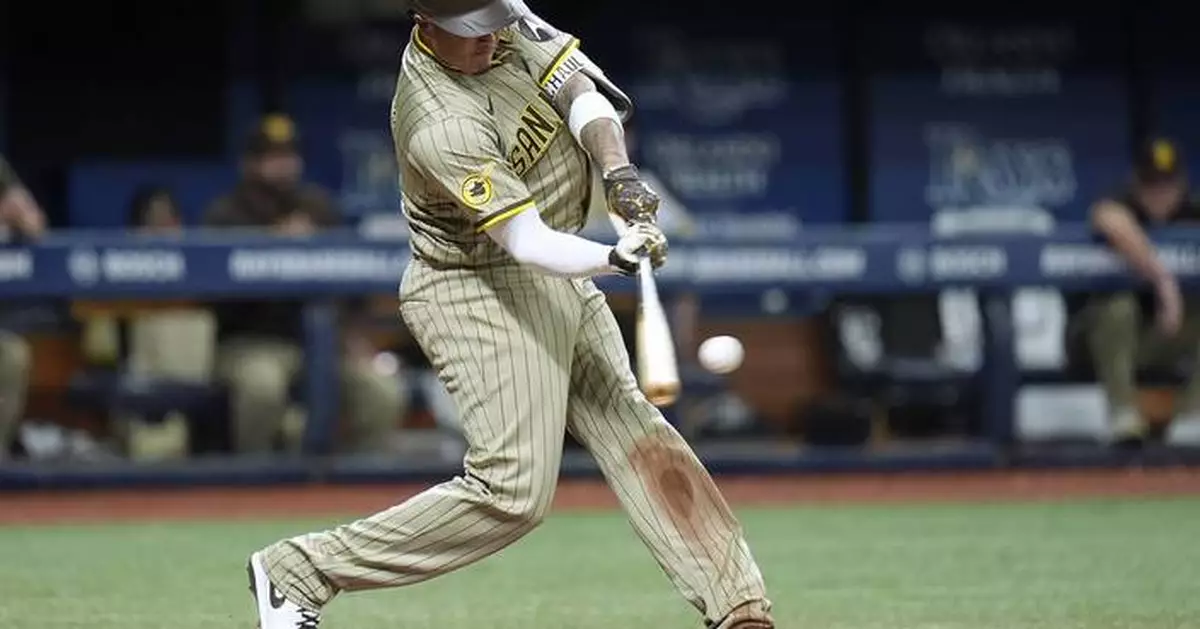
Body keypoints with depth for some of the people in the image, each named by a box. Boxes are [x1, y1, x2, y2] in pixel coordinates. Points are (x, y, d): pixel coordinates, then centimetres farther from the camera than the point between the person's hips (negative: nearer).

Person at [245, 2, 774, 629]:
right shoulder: (441, 126, -30)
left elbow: (581, 89, -5)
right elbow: (527, 242, -33)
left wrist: (619, 172, -22)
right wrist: (614, 257, -48)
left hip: (561, 280, 9)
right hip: (477, 290, -9)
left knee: (633, 431, 8)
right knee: (512, 492, -12)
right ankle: (296, 572, -6)